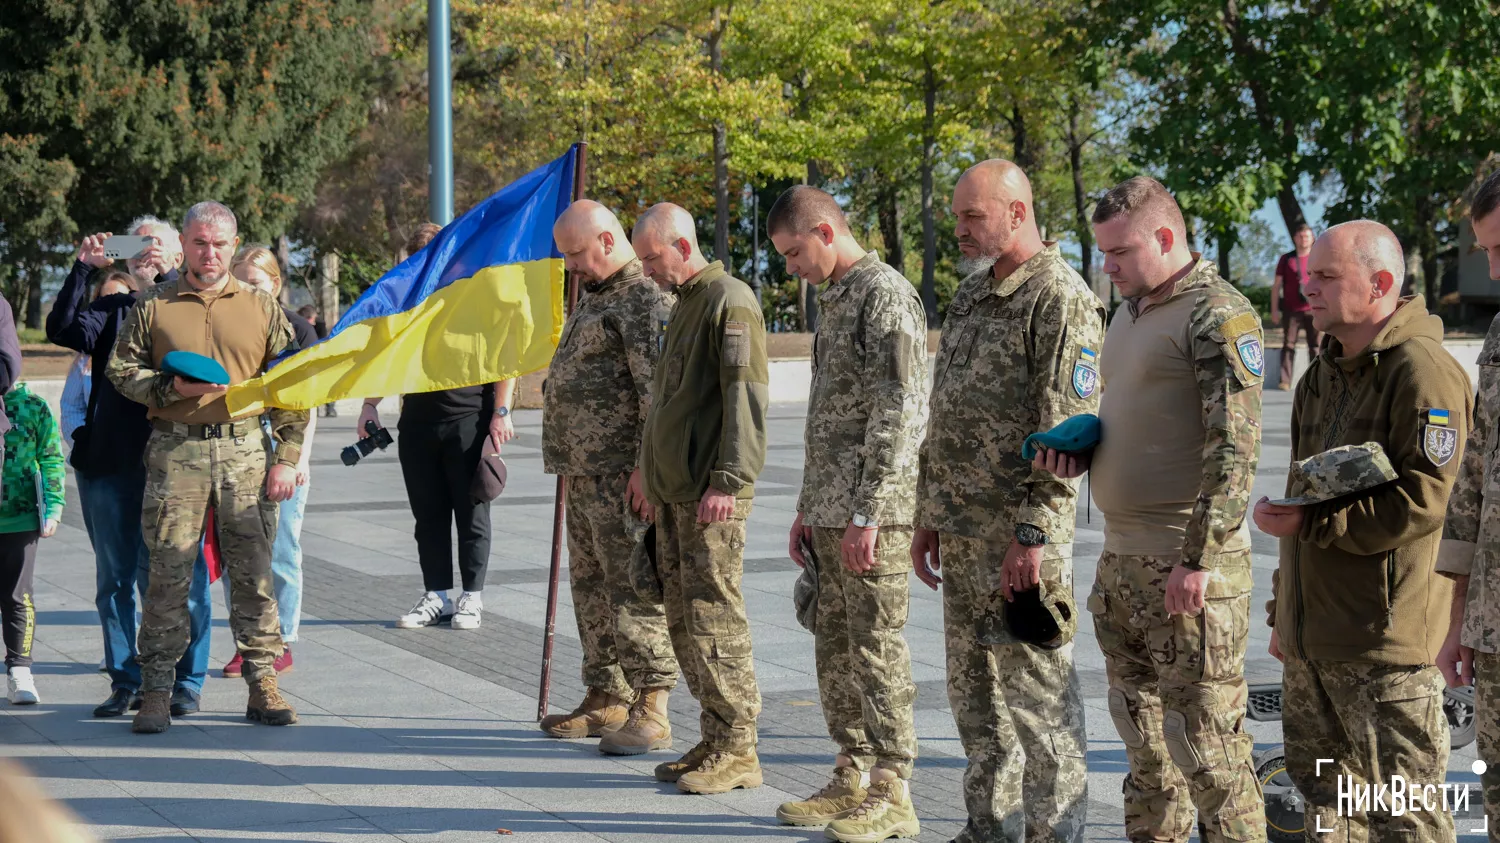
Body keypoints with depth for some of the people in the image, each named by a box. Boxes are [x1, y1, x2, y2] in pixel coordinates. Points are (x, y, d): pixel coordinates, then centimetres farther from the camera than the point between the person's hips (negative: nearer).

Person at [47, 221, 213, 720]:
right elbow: (62, 329, -3)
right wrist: (83, 269, -11)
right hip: (109, 461, 3)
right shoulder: (111, 310, 14)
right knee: (115, 576, 7)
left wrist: (167, 276, -23)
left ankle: (185, 681, 7)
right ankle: (126, 681, 14)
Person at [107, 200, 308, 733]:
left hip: (245, 452, 1)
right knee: (169, 572, -2)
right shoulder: (154, 306, 8)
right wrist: (172, 388, -10)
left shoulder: (261, 307, 10)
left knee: (254, 572, 1)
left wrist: (287, 458, 2)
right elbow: (121, 370, 8)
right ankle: (156, 691, 3)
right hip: (175, 453, -1)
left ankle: (262, 684, 9)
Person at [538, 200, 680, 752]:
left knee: (634, 588, -10)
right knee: (591, 587, 14)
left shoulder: (645, 299, -13)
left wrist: (645, 467, -24)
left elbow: (658, 392, -20)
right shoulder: (596, 297, 20)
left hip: (623, 476, -11)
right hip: (586, 473, 11)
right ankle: (606, 700, 22)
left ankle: (651, 711, -9)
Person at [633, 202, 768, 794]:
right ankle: (714, 744, 16)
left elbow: (745, 396, -18)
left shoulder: (729, 301, -11)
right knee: (684, 618, 10)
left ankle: (736, 750, -5)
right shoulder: (684, 304, 20)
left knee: (713, 615, -9)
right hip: (674, 490, 10)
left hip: (712, 494, -10)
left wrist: (726, 478, -22)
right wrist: (652, 471, 23)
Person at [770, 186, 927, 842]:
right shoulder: (833, 300, 18)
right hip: (830, 511, 9)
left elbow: (900, 415, -18)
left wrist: (867, 514, -21)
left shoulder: (887, 295, -12)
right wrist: (807, 509, 21)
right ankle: (852, 780, 20)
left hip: (871, 516, -9)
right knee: (835, 649, 12)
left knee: (877, 650, -5)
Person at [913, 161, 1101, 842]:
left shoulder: (1060, 300, -12)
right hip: (962, 528, 9)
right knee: (974, 691, 14)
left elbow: (1066, 431, -18)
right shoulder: (971, 294, 15)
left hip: (1022, 530, -9)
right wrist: (929, 516, 19)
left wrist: (1032, 536, -22)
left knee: (1039, 692, -3)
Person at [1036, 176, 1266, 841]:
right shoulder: (1129, 312, 17)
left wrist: (1198, 559, -22)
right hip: (1121, 556, 9)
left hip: (1187, 563, -9)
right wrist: (1078, 453, 7)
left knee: (1206, 740, -6)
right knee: (1142, 733, 16)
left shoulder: (1217, 316, -12)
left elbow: (1234, 450, -18)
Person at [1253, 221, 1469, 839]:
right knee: (1323, 790, 17)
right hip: (1310, 636, 9)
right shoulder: (1322, 378, 17)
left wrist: (1311, 523, -22)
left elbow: (1422, 502, -22)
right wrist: (1282, 611, 26)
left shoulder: (1422, 371, -13)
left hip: (1386, 642, -9)